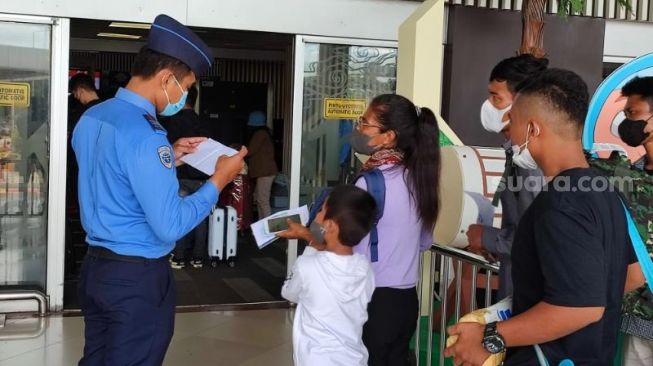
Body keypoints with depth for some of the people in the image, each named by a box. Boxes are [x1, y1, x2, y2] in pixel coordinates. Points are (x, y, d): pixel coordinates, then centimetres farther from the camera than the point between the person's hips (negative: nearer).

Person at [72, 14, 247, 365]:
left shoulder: (91, 118, 5)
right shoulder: (144, 135, -23)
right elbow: (169, 227, -24)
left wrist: (169, 157, 13)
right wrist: (218, 180, -14)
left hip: (95, 267, 9)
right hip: (137, 278, -9)